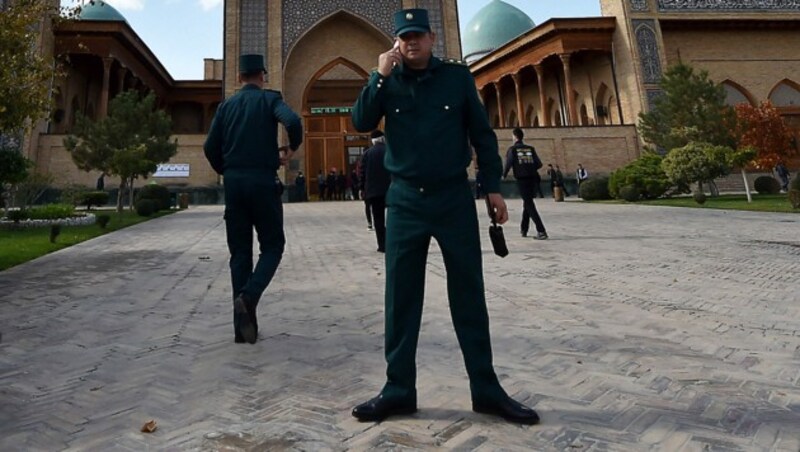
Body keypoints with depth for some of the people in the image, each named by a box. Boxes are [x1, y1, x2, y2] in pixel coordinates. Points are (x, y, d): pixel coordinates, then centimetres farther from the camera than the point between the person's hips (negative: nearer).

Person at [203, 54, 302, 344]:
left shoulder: (226, 105, 13)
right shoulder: (269, 99, 2)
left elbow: (210, 147, 7)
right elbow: (293, 122, -19)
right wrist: (291, 150, -2)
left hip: (234, 183, 4)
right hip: (263, 181, -4)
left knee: (240, 252, 8)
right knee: (272, 245, 8)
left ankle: (242, 326, 8)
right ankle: (248, 296, -17)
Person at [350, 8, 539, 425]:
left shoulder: (457, 76, 6)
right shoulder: (386, 81, 9)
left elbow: (482, 133, 6)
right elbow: (360, 123, -4)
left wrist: (493, 187, 1)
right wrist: (380, 76, -10)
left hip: (454, 198, -1)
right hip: (405, 201, 1)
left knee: (469, 296, 4)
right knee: (400, 299, 3)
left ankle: (486, 390, 16)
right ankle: (398, 390, 16)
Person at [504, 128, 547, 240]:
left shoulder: (512, 149, 1)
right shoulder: (530, 149, 11)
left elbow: (508, 164, -6)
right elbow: (539, 164, 6)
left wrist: (504, 175, 14)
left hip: (522, 180, -4)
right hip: (532, 179, 4)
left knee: (530, 205, -5)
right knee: (527, 203, 20)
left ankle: (541, 231, -16)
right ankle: (523, 229, 29)